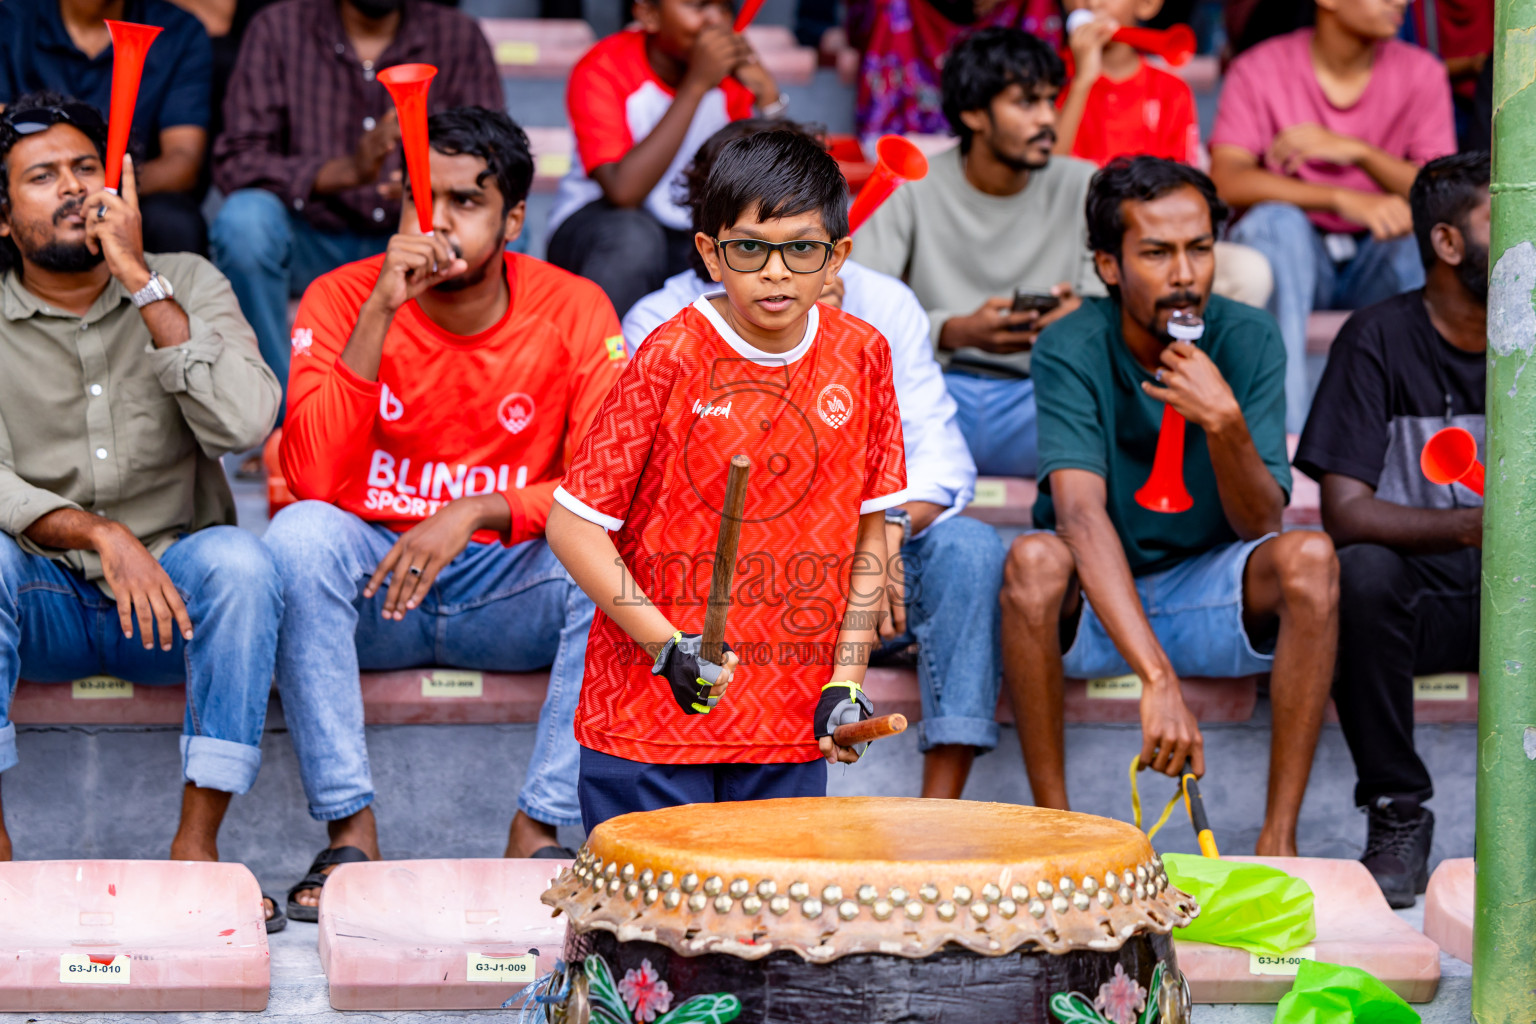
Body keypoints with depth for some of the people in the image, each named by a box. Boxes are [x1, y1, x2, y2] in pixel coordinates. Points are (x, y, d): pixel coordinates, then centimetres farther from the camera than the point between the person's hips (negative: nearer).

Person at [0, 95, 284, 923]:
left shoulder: (187, 286, -1)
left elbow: (243, 425, -19)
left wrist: (142, 281, -21)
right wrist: (99, 534, -31)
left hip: (172, 590, 0)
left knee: (238, 559, -31)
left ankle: (196, 843, -26)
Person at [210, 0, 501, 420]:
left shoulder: (458, 37, 0)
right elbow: (234, 163, -14)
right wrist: (346, 172, -32)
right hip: (311, 242, -1)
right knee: (245, 217, -32)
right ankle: (281, 416, -21)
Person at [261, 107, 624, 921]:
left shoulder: (574, 311, -6)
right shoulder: (343, 298, -8)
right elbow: (315, 481, -21)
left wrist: (478, 511, -29)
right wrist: (380, 313, -27)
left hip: (508, 592, 0)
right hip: (371, 582, 0)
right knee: (300, 534, -31)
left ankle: (537, 835, -23)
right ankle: (350, 836, -27)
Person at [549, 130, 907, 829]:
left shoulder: (861, 358, 2)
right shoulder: (671, 359, -10)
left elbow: (870, 529, 9)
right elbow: (574, 524, -8)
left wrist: (847, 680, 2)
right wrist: (666, 646, -16)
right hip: (650, 714, -3)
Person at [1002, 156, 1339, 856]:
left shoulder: (1247, 340, -9)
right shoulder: (1070, 351, -17)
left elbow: (1260, 524, -12)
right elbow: (1081, 514, -32)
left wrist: (1226, 424, -34)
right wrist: (1156, 678, -45)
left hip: (1210, 600, 2)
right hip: (1094, 606, -2)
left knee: (1309, 557, -27)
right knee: (1035, 559, -33)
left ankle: (1279, 840, -26)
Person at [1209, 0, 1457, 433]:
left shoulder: (1421, 73, -1)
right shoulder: (1259, 69, -8)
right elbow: (1226, 182, -23)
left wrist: (1355, 151, -25)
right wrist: (1345, 199, -34)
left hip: (1377, 260, 2)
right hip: (1289, 255, -2)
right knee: (1276, 220, -33)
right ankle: (1289, 432, -40)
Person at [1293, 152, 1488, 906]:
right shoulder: (1379, 340, -7)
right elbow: (1344, 512, -17)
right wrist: (1472, 526, -34)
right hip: (1416, 594, -2)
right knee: (1361, 573, -35)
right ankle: (1397, 816, -19)